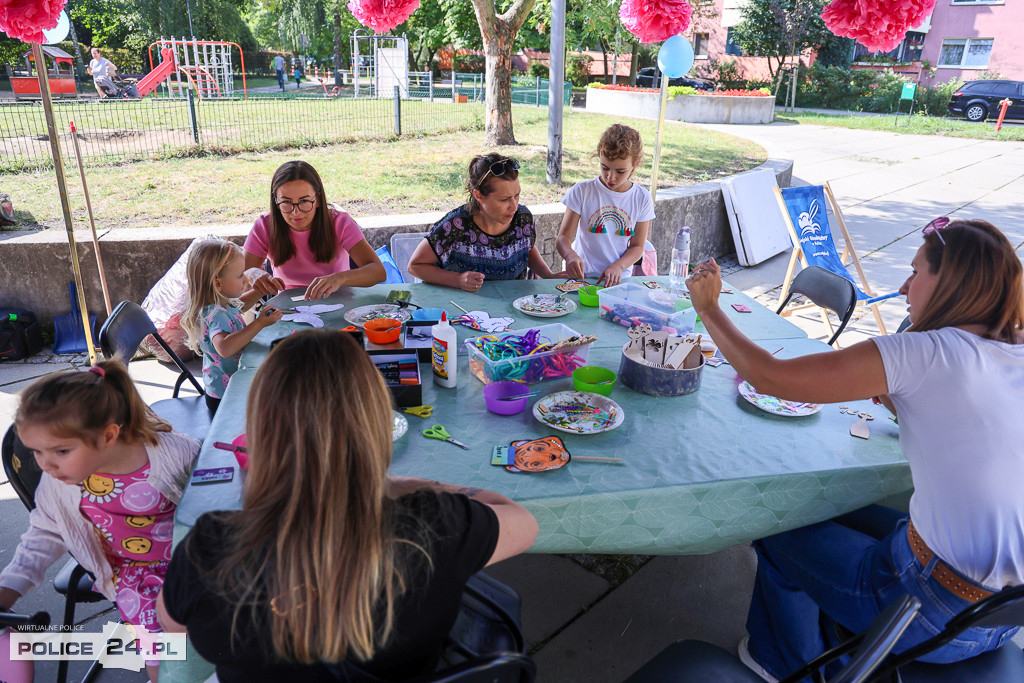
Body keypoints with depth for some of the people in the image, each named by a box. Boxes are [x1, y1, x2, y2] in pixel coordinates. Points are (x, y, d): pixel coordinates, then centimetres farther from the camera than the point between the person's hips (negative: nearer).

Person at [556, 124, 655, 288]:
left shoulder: (642, 199, 3)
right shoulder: (582, 191, -2)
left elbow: (637, 246, 7)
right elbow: (563, 237, -3)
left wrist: (618, 266, -14)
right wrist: (570, 255, -26)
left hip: (620, 279, 1)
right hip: (582, 277, -1)